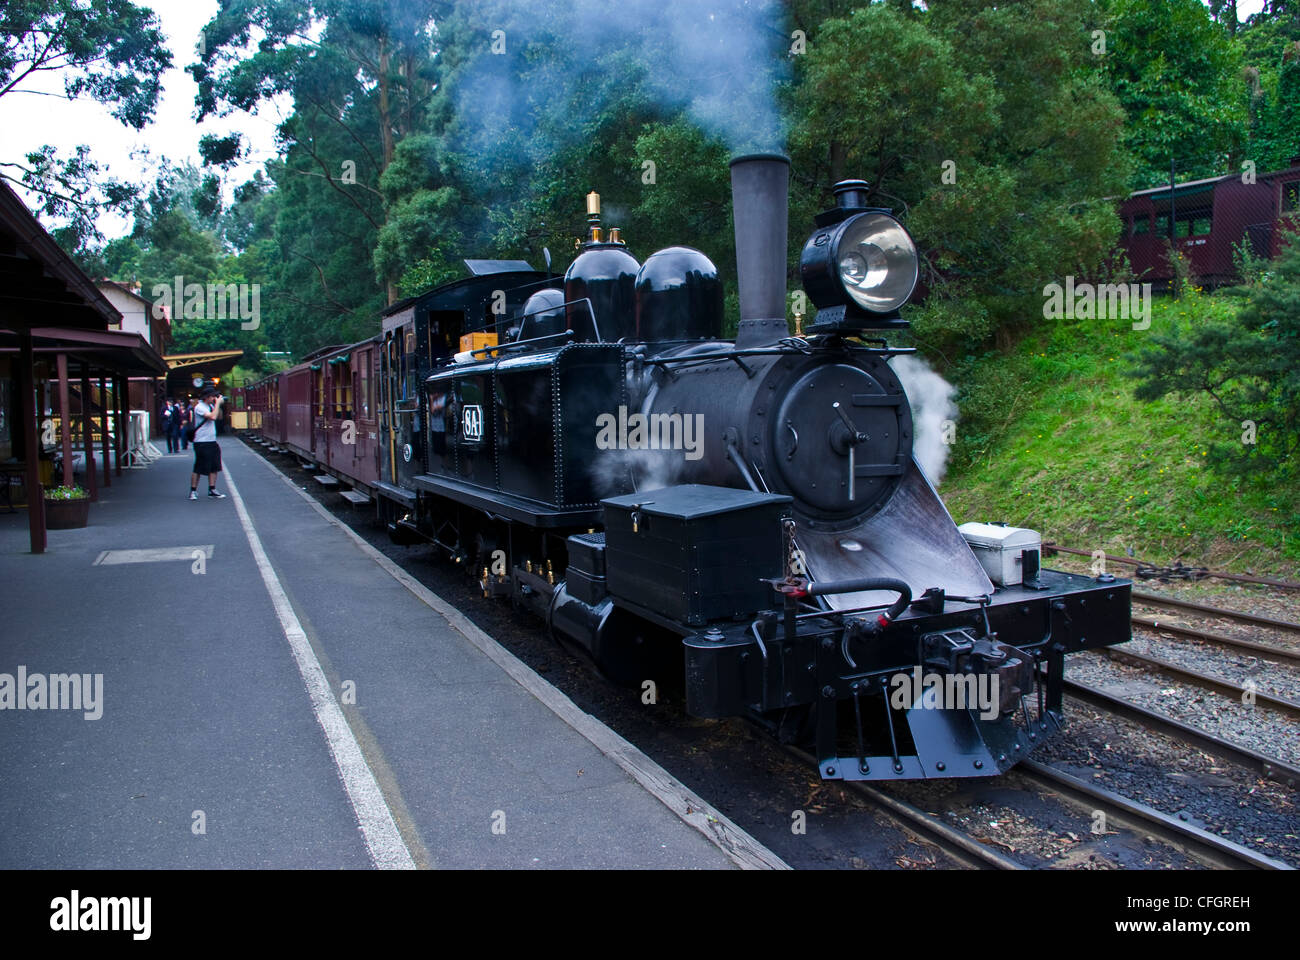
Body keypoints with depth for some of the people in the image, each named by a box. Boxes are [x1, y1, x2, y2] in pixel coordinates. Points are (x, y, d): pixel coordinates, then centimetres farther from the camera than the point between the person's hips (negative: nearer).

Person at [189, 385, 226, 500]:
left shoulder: (211, 405, 11)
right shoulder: (199, 407, -13)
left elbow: (219, 416, 20)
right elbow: (213, 416, -25)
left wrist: (219, 405, 5)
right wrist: (217, 403, -15)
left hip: (212, 441, 8)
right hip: (201, 442, -8)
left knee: (214, 467, 7)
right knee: (198, 468, -1)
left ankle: (212, 490, 13)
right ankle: (193, 491, 9)